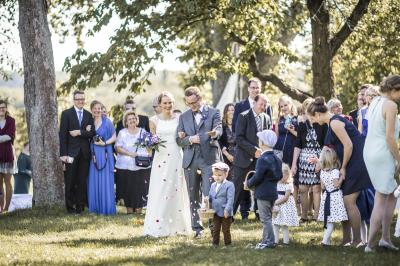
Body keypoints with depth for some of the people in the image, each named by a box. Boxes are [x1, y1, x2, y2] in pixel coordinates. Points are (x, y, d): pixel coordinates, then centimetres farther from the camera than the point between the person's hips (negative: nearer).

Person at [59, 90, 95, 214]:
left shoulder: (88, 115, 13)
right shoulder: (66, 114, 1)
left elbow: (92, 133, 3)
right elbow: (62, 134, -4)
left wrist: (80, 132, -13)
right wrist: (63, 153, -11)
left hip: (84, 152, 3)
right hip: (71, 152, -3)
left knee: (82, 181, 3)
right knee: (70, 181, 0)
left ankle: (80, 206, 8)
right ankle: (70, 206, 7)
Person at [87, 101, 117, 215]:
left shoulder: (107, 122, 0)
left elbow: (114, 137, 0)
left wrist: (104, 143, -12)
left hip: (105, 153, -3)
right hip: (93, 154, 3)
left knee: (105, 180, -3)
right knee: (93, 181, 2)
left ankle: (107, 208, 1)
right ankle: (95, 207, 8)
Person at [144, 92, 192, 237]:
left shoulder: (179, 119, 6)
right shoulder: (154, 121, 4)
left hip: (176, 158, 1)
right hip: (161, 157, -1)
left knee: (176, 191, 2)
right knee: (160, 191, -4)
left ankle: (177, 226, 9)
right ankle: (159, 226, -2)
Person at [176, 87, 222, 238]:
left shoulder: (213, 113, 5)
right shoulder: (184, 117, 15)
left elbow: (219, 130, -12)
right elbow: (179, 140, 11)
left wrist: (214, 133, -36)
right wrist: (190, 139, -10)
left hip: (208, 157, -4)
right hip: (190, 159, 4)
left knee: (209, 194, -11)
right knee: (193, 195, 5)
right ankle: (197, 228, 11)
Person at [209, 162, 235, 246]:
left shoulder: (229, 185, -11)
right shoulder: (213, 185, 11)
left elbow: (230, 199, -16)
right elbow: (210, 198, 17)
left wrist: (227, 210, -23)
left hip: (225, 213, -6)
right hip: (215, 213, 6)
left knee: (226, 230, 3)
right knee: (215, 230, 11)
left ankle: (227, 244, 11)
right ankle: (215, 244, 18)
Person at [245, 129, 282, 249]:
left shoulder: (263, 159, -19)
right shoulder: (276, 159, 7)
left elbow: (257, 177, -21)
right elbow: (279, 176, 12)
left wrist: (248, 184, -6)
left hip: (263, 193, -9)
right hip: (273, 192, 9)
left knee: (265, 218, -3)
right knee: (268, 217, 16)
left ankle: (269, 241, 0)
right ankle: (266, 240, 21)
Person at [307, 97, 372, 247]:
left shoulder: (335, 123, -16)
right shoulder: (333, 121, 15)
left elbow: (348, 145, -21)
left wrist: (343, 167, -12)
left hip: (357, 163, -10)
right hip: (350, 164, 10)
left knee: (349, 201, -9)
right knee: (345, 201, 9)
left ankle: (357, 240, -4)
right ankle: (347, 239, 12)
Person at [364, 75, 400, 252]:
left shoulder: (375, 102, 12)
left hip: (369, 152, 9)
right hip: (383, 155, -9)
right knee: (381, 201, -2)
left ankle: (385, 238, 17)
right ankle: (370, 244, -2)